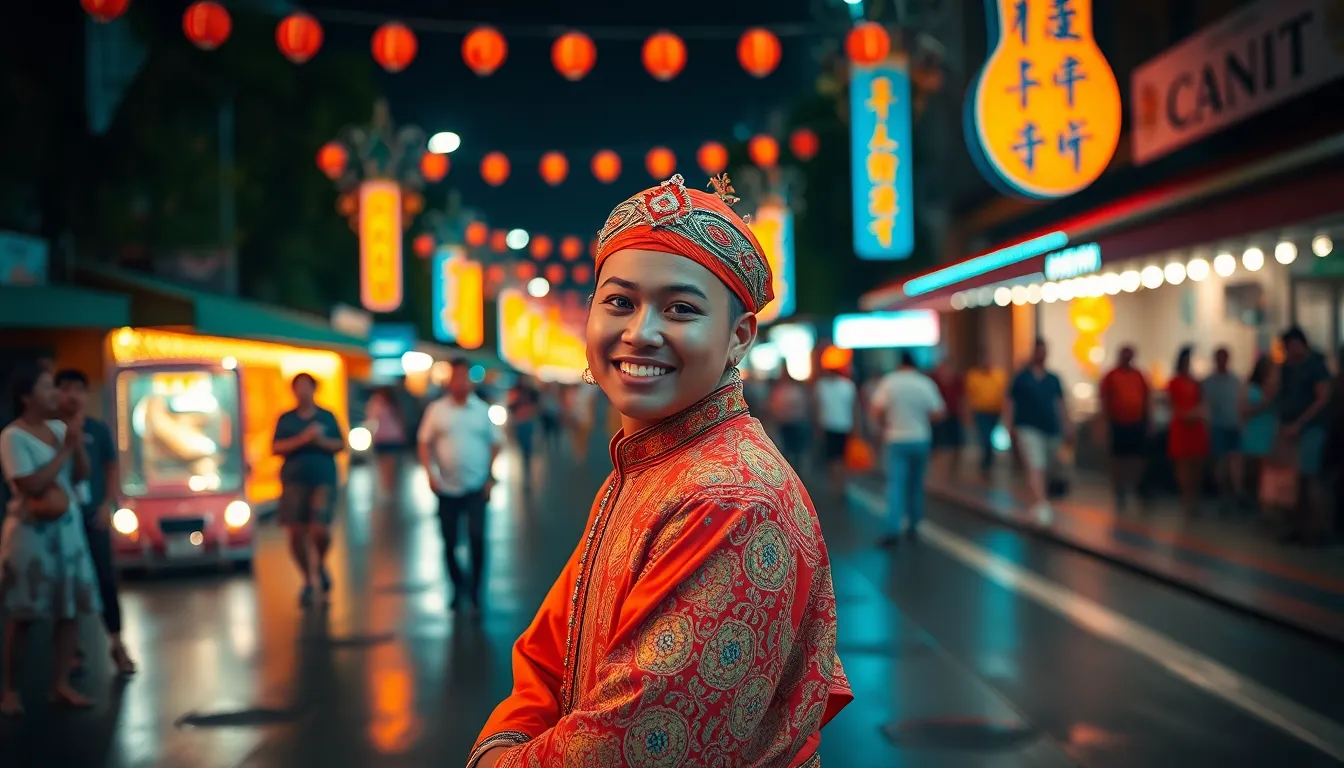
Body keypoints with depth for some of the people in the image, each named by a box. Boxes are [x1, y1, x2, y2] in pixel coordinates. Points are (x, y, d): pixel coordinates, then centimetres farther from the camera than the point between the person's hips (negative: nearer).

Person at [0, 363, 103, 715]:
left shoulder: (59, 428, 6)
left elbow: (82, 474, 9)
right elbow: (32, 485, -20)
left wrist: (78, 443, -9)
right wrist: (66, 448, -17)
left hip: (68, 526, 6)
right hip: (32, 530, -6)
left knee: (70, 608, 4)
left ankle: (60, 685, 13)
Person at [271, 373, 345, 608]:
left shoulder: (327, 417, 11)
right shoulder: (286, 419, 10)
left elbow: (341, 445, 8)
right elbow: (276, 448, 0)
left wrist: (323, 441, -10)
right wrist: (302, 440, -12)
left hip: (323, 479, -1)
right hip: (294, 480, 1)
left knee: (320, 530, -14)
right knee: (296, 532, -2)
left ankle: (321, 567, 18)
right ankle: (309, 581, 14)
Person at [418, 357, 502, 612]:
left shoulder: (482, 410, 5)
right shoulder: (436, 410, 3)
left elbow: (495, 444, 9)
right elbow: (425, 443, 5)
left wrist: (491, 477, 1)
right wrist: (430, 473, -7)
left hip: (476, 488, -1)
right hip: (447, 488, 1)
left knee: (477, 538, -12)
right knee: (449, 542, 5)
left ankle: (476, 588, 3)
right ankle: (458, 586, 23)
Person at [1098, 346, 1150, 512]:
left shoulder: (1139, 375, 9)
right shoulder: (1111, 376, 0)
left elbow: (1146, 399, 12)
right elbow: (1104, 400, -1)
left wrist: (1149, 420, 8)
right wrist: (1107, 421, -7)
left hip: (1137, 424, 3)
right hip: (1118, 424, -3)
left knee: (1139, 459, 2)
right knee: (1118, 460, 3)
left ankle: (1139, 490, 19)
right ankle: (1120, 495, 11)